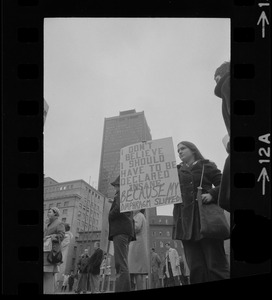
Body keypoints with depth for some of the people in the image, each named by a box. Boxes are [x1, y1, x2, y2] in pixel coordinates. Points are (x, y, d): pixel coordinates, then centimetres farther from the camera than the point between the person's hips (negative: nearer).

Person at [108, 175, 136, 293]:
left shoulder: (121, 193, 1)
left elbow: (119, 208, -17)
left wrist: (109, 216, -2)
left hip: (120, 230, -10)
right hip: (127, 231, 10)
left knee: (121, 265, -18)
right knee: (122, 264, 9)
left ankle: (123, 290, -25)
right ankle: (123, 289, 6)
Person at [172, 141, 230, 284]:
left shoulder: (206, 166, 10)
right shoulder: (177, 171, 20)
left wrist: (212, 194, -13)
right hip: (186, 223, 3)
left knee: (216, 264, -6)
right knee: (196, 268, -1)